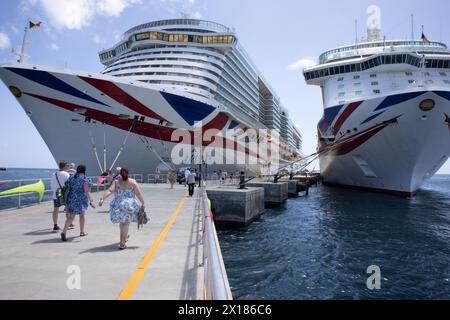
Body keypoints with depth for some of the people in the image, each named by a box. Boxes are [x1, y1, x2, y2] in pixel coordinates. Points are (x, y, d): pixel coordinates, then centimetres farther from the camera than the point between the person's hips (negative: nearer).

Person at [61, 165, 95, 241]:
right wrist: (91, 201, -17)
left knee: (70, 217, 2)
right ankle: (82, 232, 27)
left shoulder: (70, 178, 6)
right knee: (82, 215, 16)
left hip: (71, 200, 4)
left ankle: (64, 232, -19)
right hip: (81, 200, -4)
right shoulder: (84, 180, -12)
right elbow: (86, 192, -17)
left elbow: (68, 189, 11)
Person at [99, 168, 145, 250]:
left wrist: (102, 199, -16)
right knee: (126, 223, 1)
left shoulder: (116, 182, 2)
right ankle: (122, 243, -4)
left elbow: (110, 191, -12)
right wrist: (143, 203, -2)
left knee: (122, 221, 22)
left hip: (118, 205, 3)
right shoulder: (133, 182, -3)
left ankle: (125, 237, 42)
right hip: (129, 205, -3)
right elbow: (138, 193, -7)